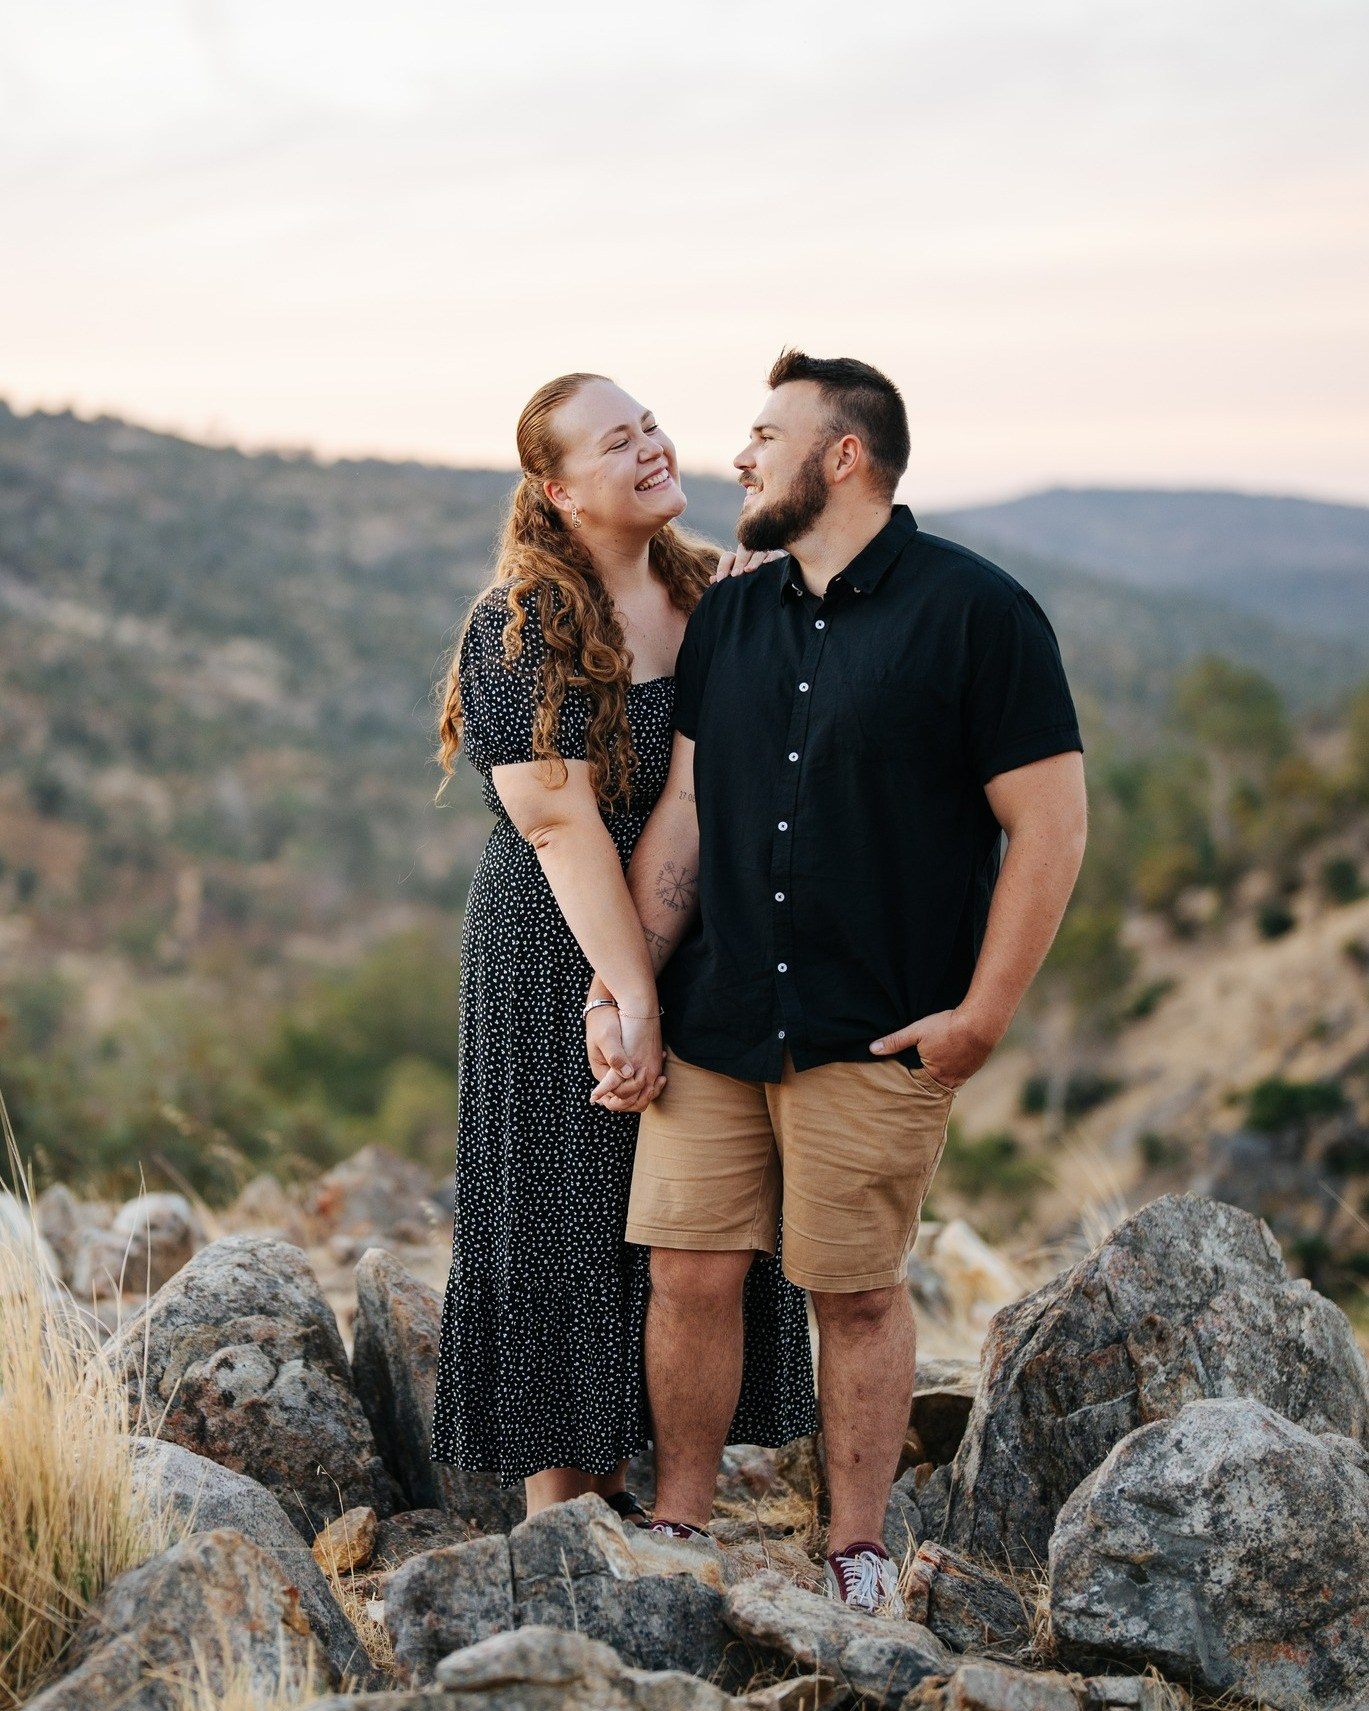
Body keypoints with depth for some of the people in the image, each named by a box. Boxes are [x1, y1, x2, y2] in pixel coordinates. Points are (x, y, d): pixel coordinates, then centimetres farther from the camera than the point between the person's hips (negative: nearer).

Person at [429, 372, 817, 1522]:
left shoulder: (713, 594, 5)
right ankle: (553, 1497, 17)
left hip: (699, 946, 7)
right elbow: (561, 823, -18)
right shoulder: (521, 628, -14)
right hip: (563, 956, -6)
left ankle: (611, 1473, 26)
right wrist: (632, 997, -20)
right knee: (566, 1213, 3)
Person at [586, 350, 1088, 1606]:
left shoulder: (976, 610, -6)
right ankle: (679, 1529, 22)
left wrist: (982, 1016, -10)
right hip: (712, 1024, 5)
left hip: (877, 1035, -4)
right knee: (690, 1272, 4)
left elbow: (1050, 825, -8)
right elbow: (680, 817, 11)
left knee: (859, 1293, 5)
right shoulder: (726, 618, 11)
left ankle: (858, 1552, 22)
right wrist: (616, 993, 4)